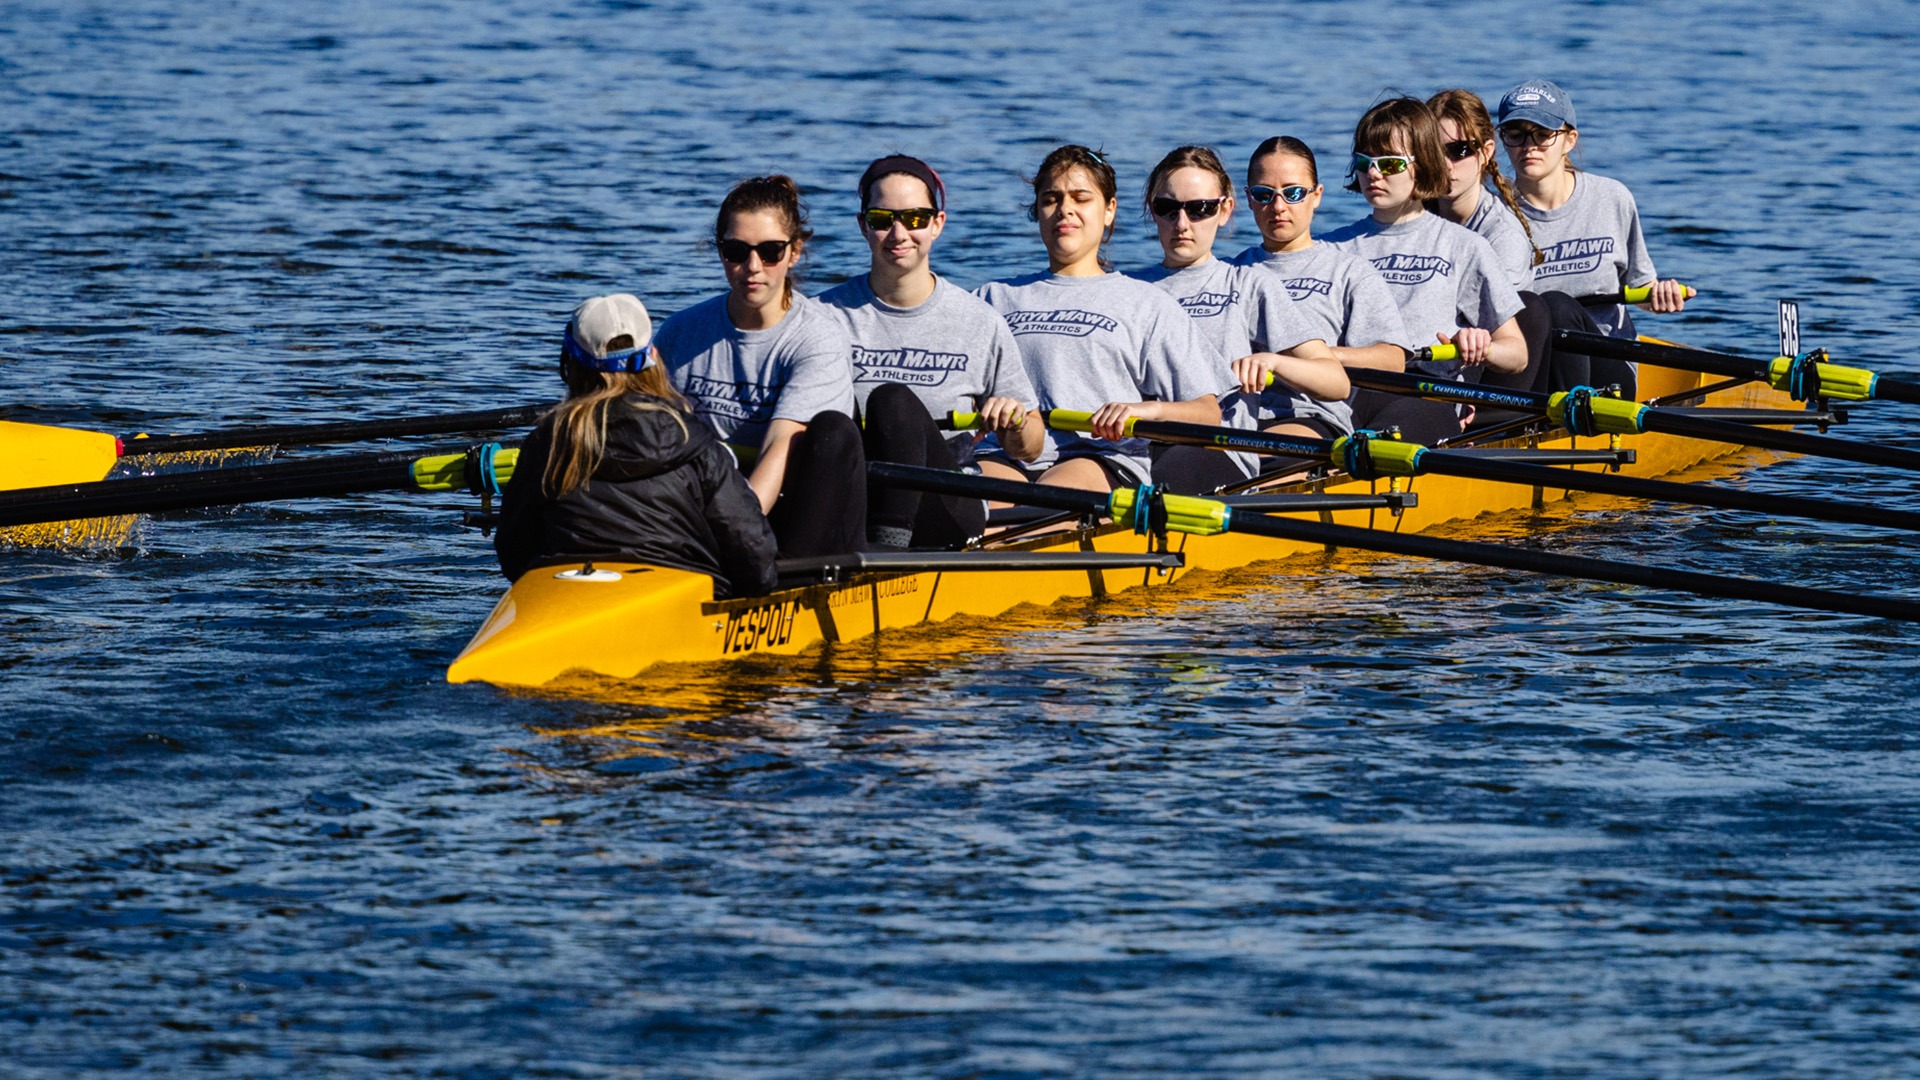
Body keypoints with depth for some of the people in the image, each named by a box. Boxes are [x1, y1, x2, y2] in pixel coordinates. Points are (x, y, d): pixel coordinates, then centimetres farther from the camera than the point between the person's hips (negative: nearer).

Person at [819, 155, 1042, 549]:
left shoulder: (981, 324, 10)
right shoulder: (827, 315, 11)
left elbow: (1029, 450, 16)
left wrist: (1016, 424, -7)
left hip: (949, 512, -1)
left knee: (893, 400, -28)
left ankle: (889, 543, -44)